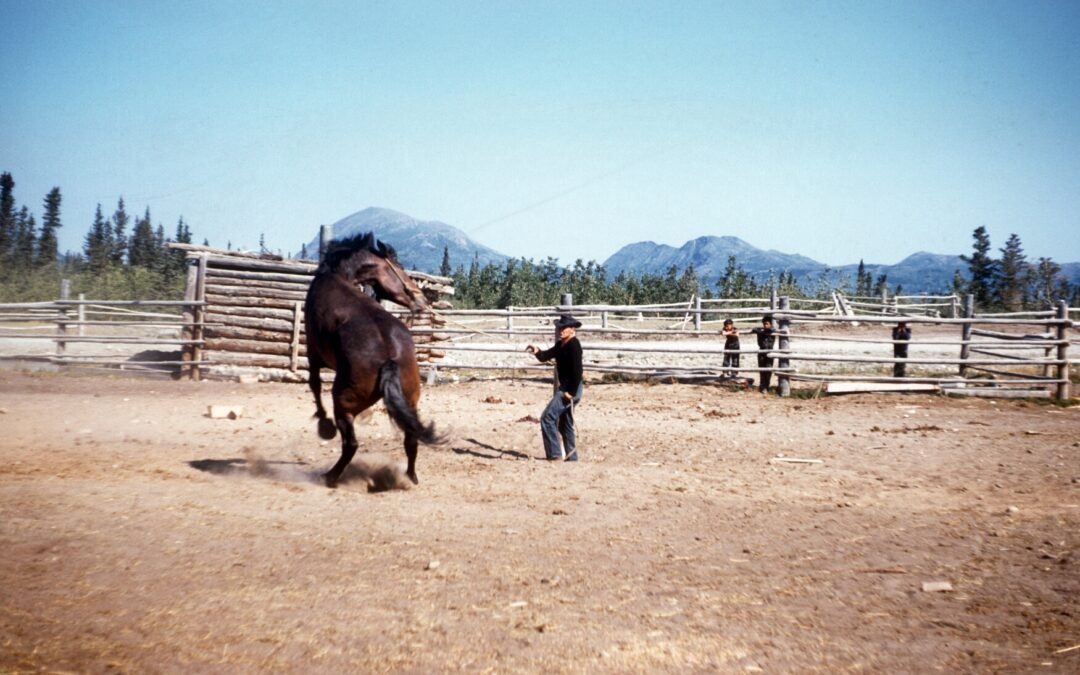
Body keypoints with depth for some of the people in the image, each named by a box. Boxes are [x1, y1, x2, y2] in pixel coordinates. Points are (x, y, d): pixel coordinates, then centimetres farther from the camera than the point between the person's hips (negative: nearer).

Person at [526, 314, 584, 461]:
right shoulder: (561, 344, 12)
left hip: (571, 388, -10)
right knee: (565, 424, 16)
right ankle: (571, 457, 23)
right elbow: (546, 356, 16)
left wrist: (571, 392, -22)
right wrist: (537, 352, -6)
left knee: (547, 417, -11)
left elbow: (577, 370, -22)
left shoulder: (573, 345, -17)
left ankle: (554, 454, -7)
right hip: (565, 386, 10)